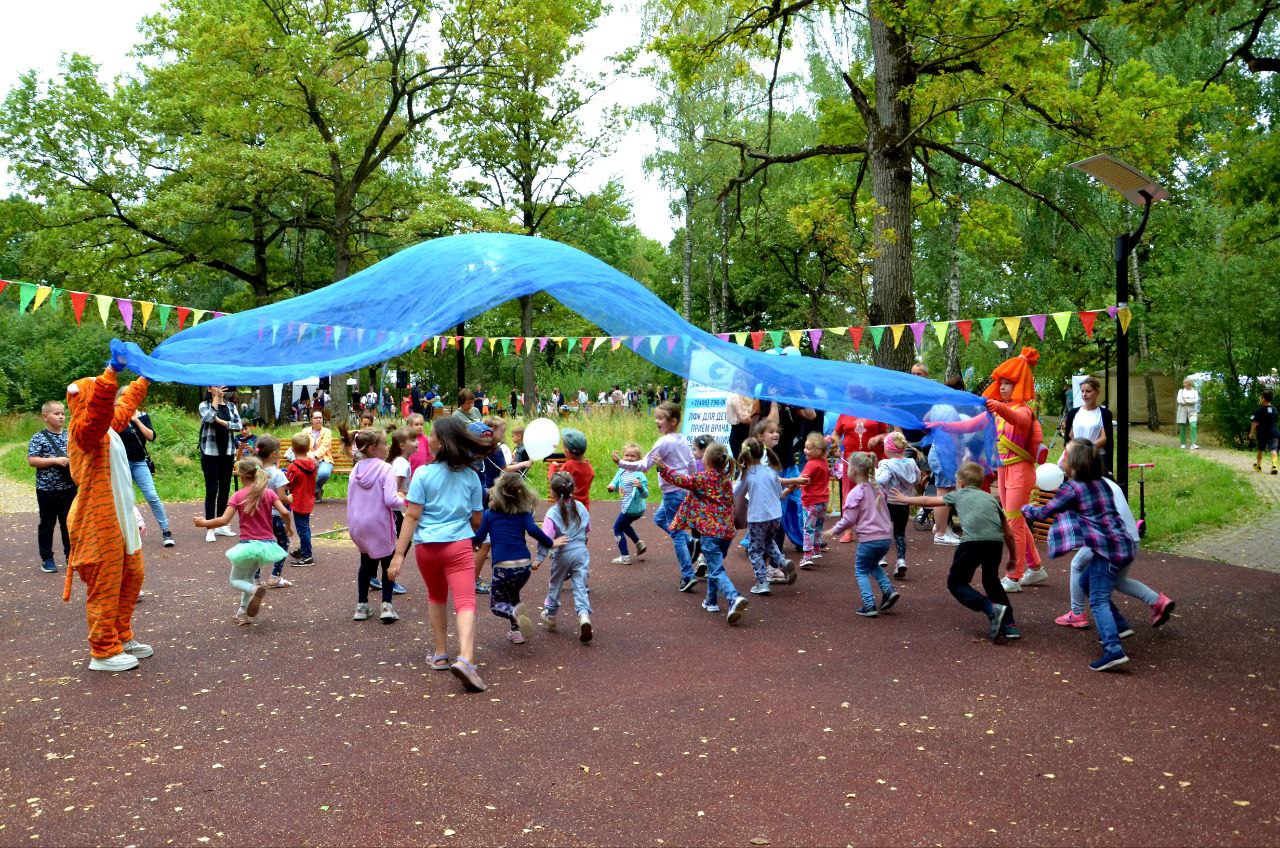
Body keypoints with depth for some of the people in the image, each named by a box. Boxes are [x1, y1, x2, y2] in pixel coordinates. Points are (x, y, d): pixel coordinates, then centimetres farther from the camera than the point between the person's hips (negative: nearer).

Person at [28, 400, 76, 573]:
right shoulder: (38, 439, -7)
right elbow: (31, 460, -14)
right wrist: (55, 460, -22)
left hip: (69, 488, 4)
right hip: (47, 489, -4)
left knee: (69, 523, 11)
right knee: (47, 524, 7)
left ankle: (71, 556, 21)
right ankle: (46, 559, 16)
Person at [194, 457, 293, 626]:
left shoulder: (238, 496, -8)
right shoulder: (269, 493, -1)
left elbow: (224, 520, -14)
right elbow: (284, 512, -10)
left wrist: (204, 523, 2)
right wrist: (288, 527, 9)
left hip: (248, 544, -4)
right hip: (267, 544, 4)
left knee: (235, 580, 13)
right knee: (248, 577, 27)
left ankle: (254, 590, -20)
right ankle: (244, 613, 28)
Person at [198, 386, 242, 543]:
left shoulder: (231, 406, 9)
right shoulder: (204, 405, -1)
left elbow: (239, 425, -1)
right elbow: (208, 418, -22)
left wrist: (222, 422, -14)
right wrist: (216, 398, -18)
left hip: (227, 452, 4)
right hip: (210, 452, -4)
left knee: (225, 489, 8)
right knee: (211, 489, -5)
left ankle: (221, 525, 18)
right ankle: (210, 529, -1)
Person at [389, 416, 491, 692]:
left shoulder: (423, 473, -5)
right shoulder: (470, 476, 3)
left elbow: (412, 516, -9)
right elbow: (477, 520, 8)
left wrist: (399, 554, -8)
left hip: (426, 546, 1)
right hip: (459, 545, -1)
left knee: (436, 598, 23)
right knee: (465, 602, -9)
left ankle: (441, 655, 30)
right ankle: (465, 659, -30)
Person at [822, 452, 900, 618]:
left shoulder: (856, 493, -12)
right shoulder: (877, 489, 10)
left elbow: (849, 519, -13)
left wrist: (834, 530, 2)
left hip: (868, 538, -7)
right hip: (886, 536, 7)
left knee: (861, 571, 10)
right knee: (873, 565, 29)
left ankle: (869, 606, 2)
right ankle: (888, 591, 10)